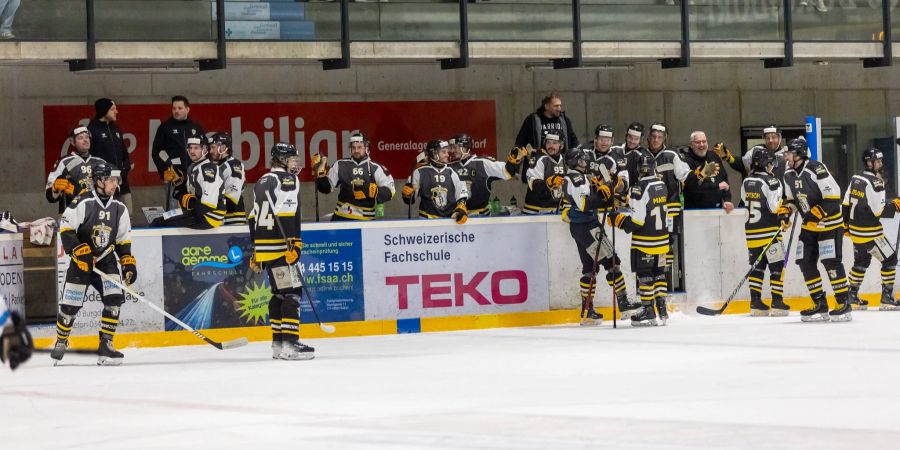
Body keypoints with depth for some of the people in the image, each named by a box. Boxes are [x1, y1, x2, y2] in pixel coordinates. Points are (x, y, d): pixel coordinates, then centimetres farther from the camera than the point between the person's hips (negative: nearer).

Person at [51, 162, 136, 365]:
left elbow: (123, 240, 11)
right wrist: (80, 252, -22)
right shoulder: (83, 203, -15)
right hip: (82, 260, -4)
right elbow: (66, 230, -16)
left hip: (106, 259, 4)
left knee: (115, 298, -14)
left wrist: (128, 263, 2)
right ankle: (61, 341, 21)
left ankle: (106, 345, -7)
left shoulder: (119, 208, 3)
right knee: (71, 303, -3)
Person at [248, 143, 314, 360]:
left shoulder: (262, 182, 21)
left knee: (279, 292, 17)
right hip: (279, 246, -9)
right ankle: (290, 344, -16)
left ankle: (278, 343, 20)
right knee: (292, 291, -10)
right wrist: (294, 243, -24)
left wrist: (256, 252, 27)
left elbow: (253, 217, 23)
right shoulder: (288, 180, -6)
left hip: (263, 246, 9)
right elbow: (287, 213, -20)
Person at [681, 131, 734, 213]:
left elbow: (725, 180, 14)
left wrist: (727, 200, 0)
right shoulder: (686, 160, -13)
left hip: (716, 209, 7)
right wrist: (717, 186, -19)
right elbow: (693, 186, -24)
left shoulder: (714, 157, 11)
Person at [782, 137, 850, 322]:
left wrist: (817, 213, -25)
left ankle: (844, 304, -7)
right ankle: (820, 305, 7)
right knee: (805, 262, 2)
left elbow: (833, 194, -23)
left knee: (831, 262, -14)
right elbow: (791, 199, 20)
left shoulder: (816, 169, -21)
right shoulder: (789, 175, 5)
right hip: (809, 226, 9)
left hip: (829, 222, -9)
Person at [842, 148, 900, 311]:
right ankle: (887, 297, -2)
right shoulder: (874, 183, -20)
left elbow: (846, 204, 12)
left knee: (861, 261, 23)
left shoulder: (856, 179, 7)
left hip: (855, 229, 9)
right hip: (869, 232, -9)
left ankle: (852, 295, 28)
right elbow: (878, 211, -24)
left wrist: (846, 224, 21)